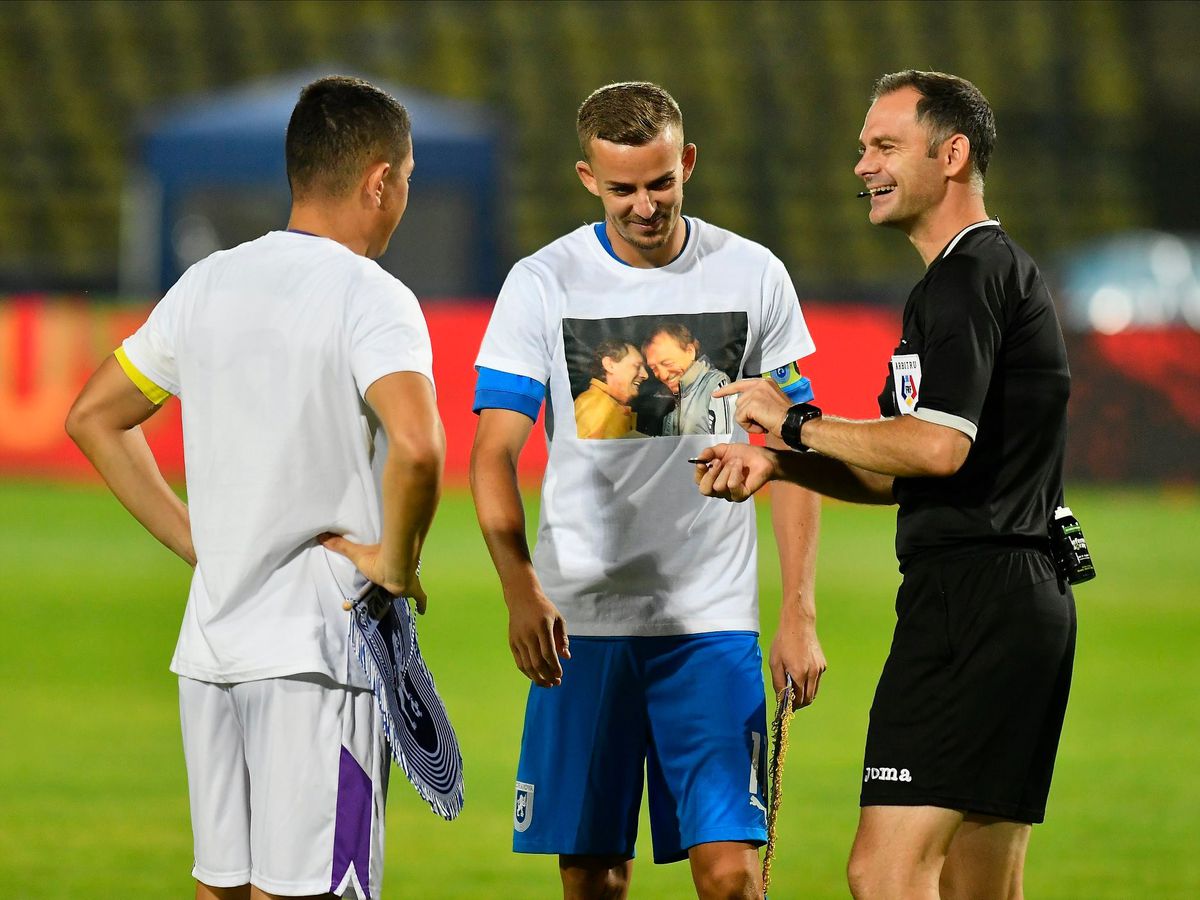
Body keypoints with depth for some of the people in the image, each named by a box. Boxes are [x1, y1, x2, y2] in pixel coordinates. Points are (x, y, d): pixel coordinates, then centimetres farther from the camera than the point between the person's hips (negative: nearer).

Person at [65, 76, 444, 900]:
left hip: (209, 647, 7)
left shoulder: (207, 285, 10)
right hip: (319, 656, -7)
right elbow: (416, 445, -29)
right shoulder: (372, 299, -11)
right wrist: (396, 564, -12)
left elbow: (94, 418, 20)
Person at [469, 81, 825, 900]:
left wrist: (800, 615, -1)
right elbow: (494, 454, -6)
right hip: (580, 622, 0)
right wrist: (520, 587, -23)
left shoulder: (753, 278, 3)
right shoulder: (543, 285, -1)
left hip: (713, 619, 0)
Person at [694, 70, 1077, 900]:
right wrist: (778, 461, 13)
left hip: (972, 602, -11)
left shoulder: (968, 278, -10)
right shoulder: (1000, 269, 22)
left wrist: (797, 422, -11)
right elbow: (904, 477, 24)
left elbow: (939, 447, -23)